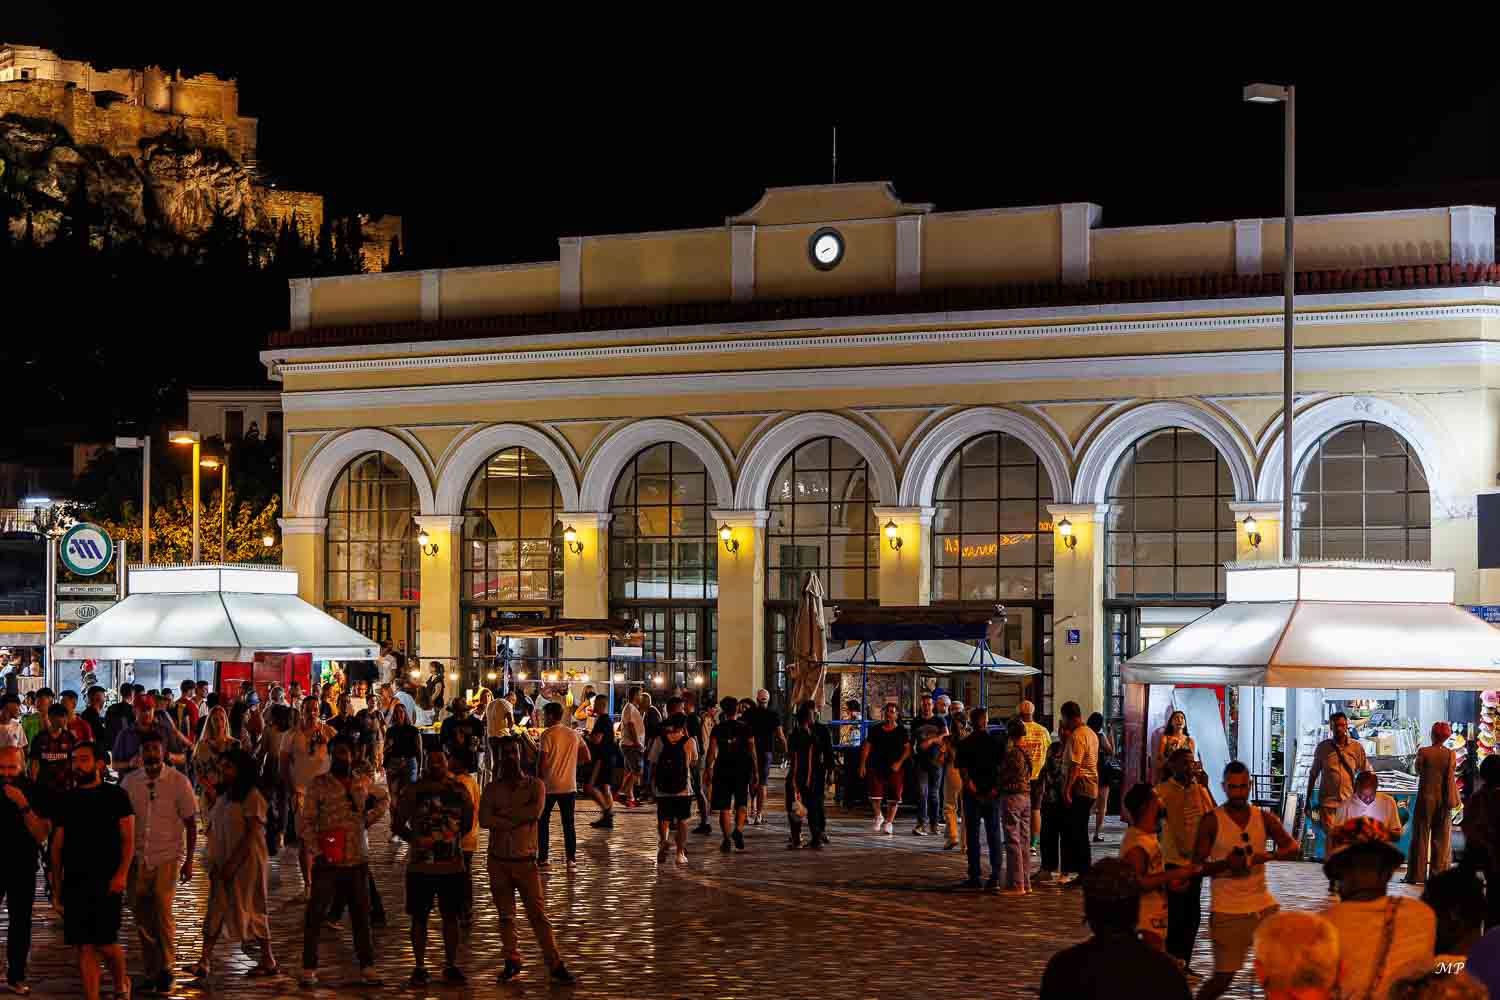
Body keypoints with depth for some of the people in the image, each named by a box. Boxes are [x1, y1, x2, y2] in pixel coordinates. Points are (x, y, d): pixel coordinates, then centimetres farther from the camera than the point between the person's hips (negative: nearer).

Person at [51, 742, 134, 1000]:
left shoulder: (115, 795, 1)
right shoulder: (66, 800, 11)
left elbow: (128, 839, -3)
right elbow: (57, 845, 15)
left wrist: (122, 873, -15)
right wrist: (56, 887, 12)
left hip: (107, 882, -3)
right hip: (74, 882, 4)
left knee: (105, 943, -6)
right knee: (84, 946, 0)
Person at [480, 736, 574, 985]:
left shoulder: (535, 785, 1)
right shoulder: (492, 789, 4)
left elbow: (536, 810, -19)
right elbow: (484, 819, -13)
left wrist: (504, 814, -14)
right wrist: (518, 818, -16)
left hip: (525, 861, -2)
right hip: (498, 861, 2)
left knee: (538, 914, -4)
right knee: (506, 916, 9)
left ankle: (555, 965, -2)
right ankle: (512, 962, 20)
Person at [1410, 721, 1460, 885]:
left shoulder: (1423, 752, -10)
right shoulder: (1450, 755, -6)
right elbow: (1450, 779, -3)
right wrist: (1452, 800, 6)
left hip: (1426, 798, -2)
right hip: (1443, 799, 2)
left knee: (1421, 836, 5)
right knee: (1441, 838, 9)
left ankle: (1416, 874, 4)